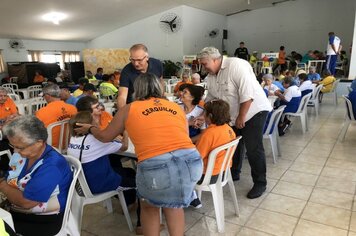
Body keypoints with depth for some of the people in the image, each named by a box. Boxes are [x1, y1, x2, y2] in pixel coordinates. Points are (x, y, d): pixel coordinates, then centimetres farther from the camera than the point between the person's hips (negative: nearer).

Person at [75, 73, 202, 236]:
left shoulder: (129, 109, 15)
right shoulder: (177, 108, 20)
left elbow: (105, 136, 28)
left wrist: (90, 129, 49)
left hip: (156, 166, -3)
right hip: (191, 161, 3)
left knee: (149, 205, 28)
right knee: (173, 202, 32)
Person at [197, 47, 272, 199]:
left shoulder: (236, 65, -23)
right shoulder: (211, 77, 2)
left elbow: (247, 93, -27)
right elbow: (210, 99, 9)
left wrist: (241, 117, -21)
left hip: (253, 111, -7)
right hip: (233, 115, 8)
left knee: (253, 149, -4)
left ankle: (260, 183, 12)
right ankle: (233, 174, 36)